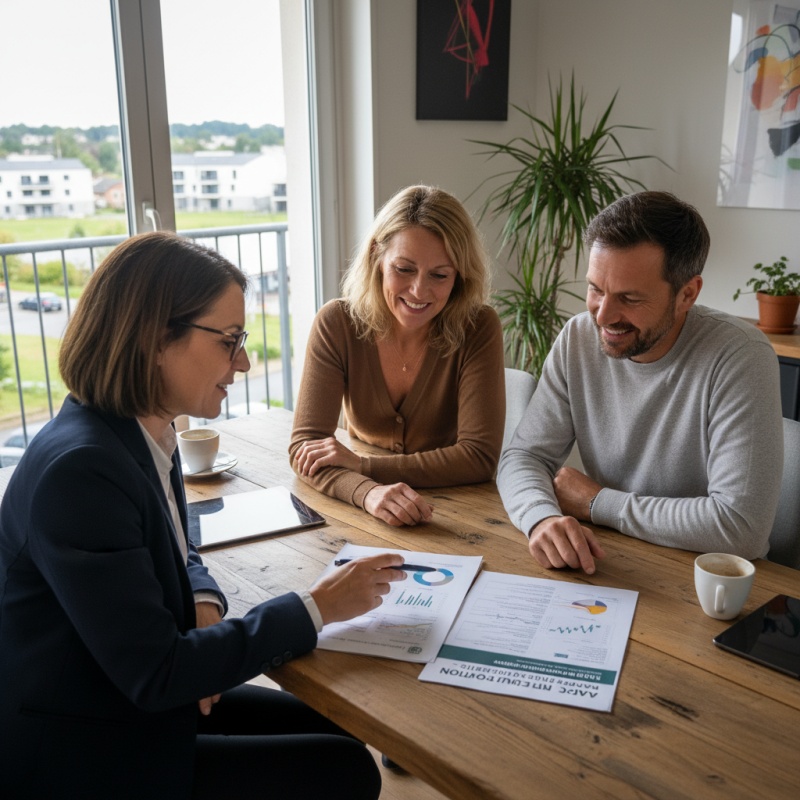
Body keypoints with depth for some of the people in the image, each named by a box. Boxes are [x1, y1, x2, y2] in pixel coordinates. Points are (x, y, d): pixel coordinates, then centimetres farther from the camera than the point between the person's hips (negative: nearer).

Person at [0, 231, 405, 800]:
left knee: (338, 729, 11)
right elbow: (155, 673, -27)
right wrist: (317, 608, -21)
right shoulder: (78, 469, -30)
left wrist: (204, 605, -9)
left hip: (141, 703, 8)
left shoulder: (148, 433, -3)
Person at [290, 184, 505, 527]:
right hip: (361, 513, 1)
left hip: (456, 515, 0)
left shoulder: (478, 329, -14)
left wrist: (361, 464, -22)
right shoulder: (338, 323, -10)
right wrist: (368, 492, -34)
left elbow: (479, 457, -16)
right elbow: (305, 444, -15)